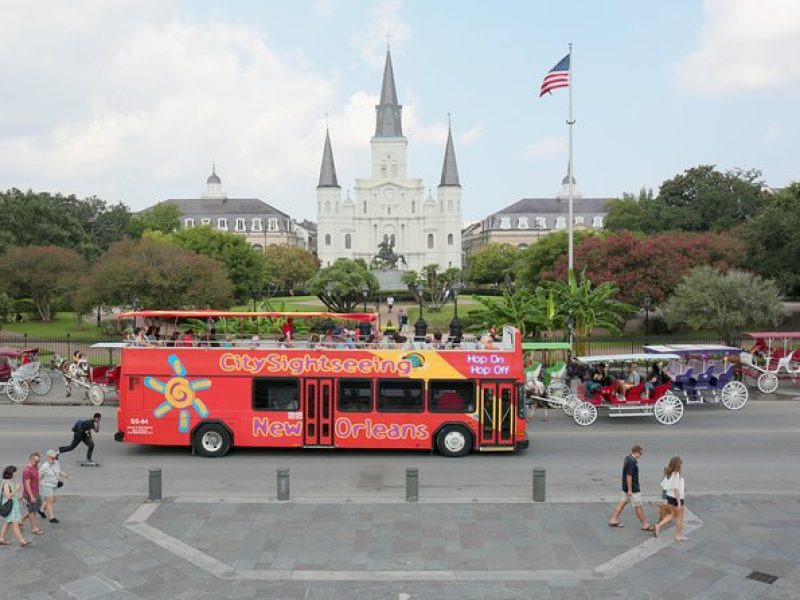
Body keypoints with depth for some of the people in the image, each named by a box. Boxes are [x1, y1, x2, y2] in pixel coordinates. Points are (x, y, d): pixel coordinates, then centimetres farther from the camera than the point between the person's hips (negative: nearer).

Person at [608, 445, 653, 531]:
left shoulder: (627, 458, 7)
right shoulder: (632, 462, -24)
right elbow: (629, 476, -25)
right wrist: (629, 490, -23)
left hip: (626, 487, 10)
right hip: (633, 488, -10)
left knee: (623, 502, 15)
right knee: (638, 506, 2)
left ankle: (613, 520, 19)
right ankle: (645, 525, 13)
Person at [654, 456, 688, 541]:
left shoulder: (668, 473, 3)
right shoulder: (677, 474, -21)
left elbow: (663, 485, 7)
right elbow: (676, 489, -23)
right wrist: (679, 502, -21)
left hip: (669, 496, 8)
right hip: (677, 498, -8)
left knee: (673, 514, 22)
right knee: (679, 517, 8)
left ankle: (658, 526, 11)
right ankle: (679, 536, 19)